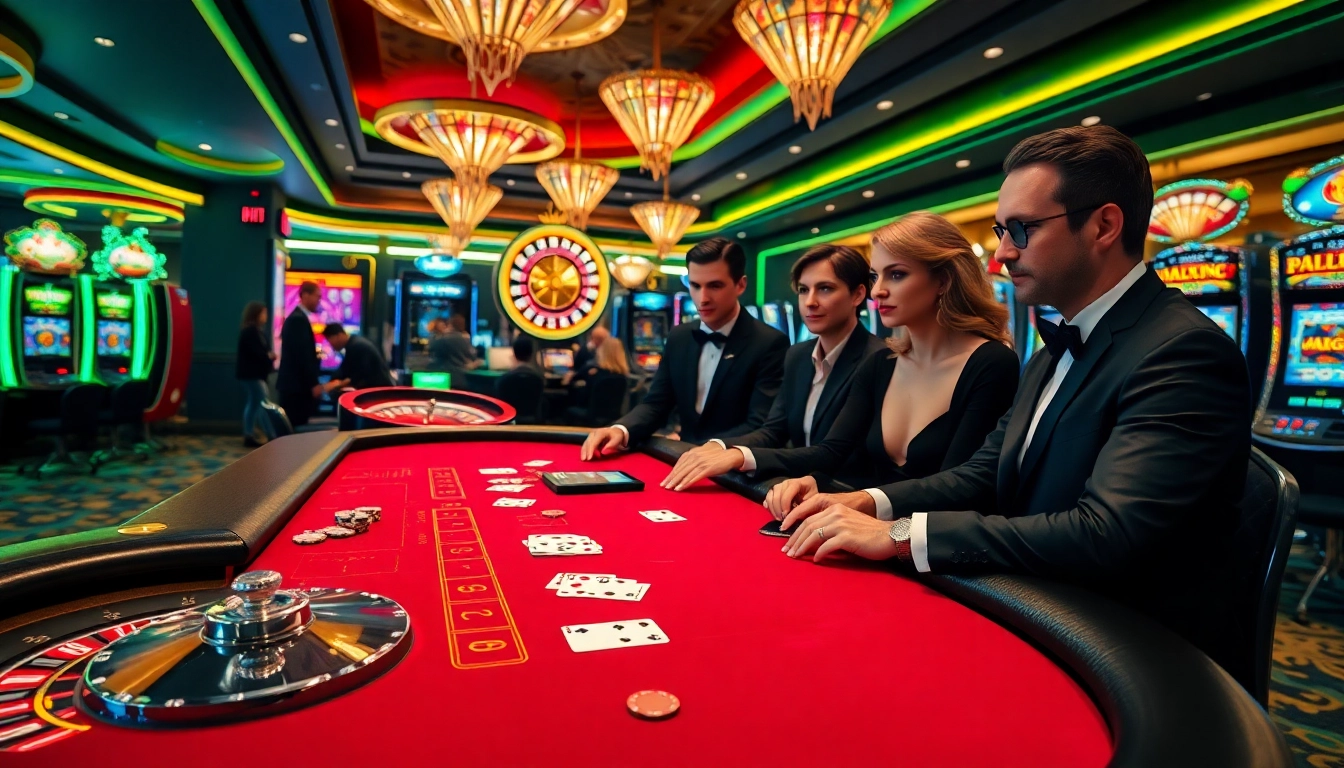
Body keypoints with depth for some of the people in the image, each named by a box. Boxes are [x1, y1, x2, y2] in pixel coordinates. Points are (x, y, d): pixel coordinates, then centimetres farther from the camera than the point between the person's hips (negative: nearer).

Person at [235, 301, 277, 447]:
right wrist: (269, 357, -4)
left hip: (254, 373, 10)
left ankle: (249, 437, 16)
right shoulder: (250, 331, -16)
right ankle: (272, 437, -9)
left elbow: (262, 351, 12)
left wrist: (269, 356, -7)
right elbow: (257, 353, -20)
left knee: (253, 404, 12)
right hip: (252, 373, -10)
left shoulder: (258, 331, 15)